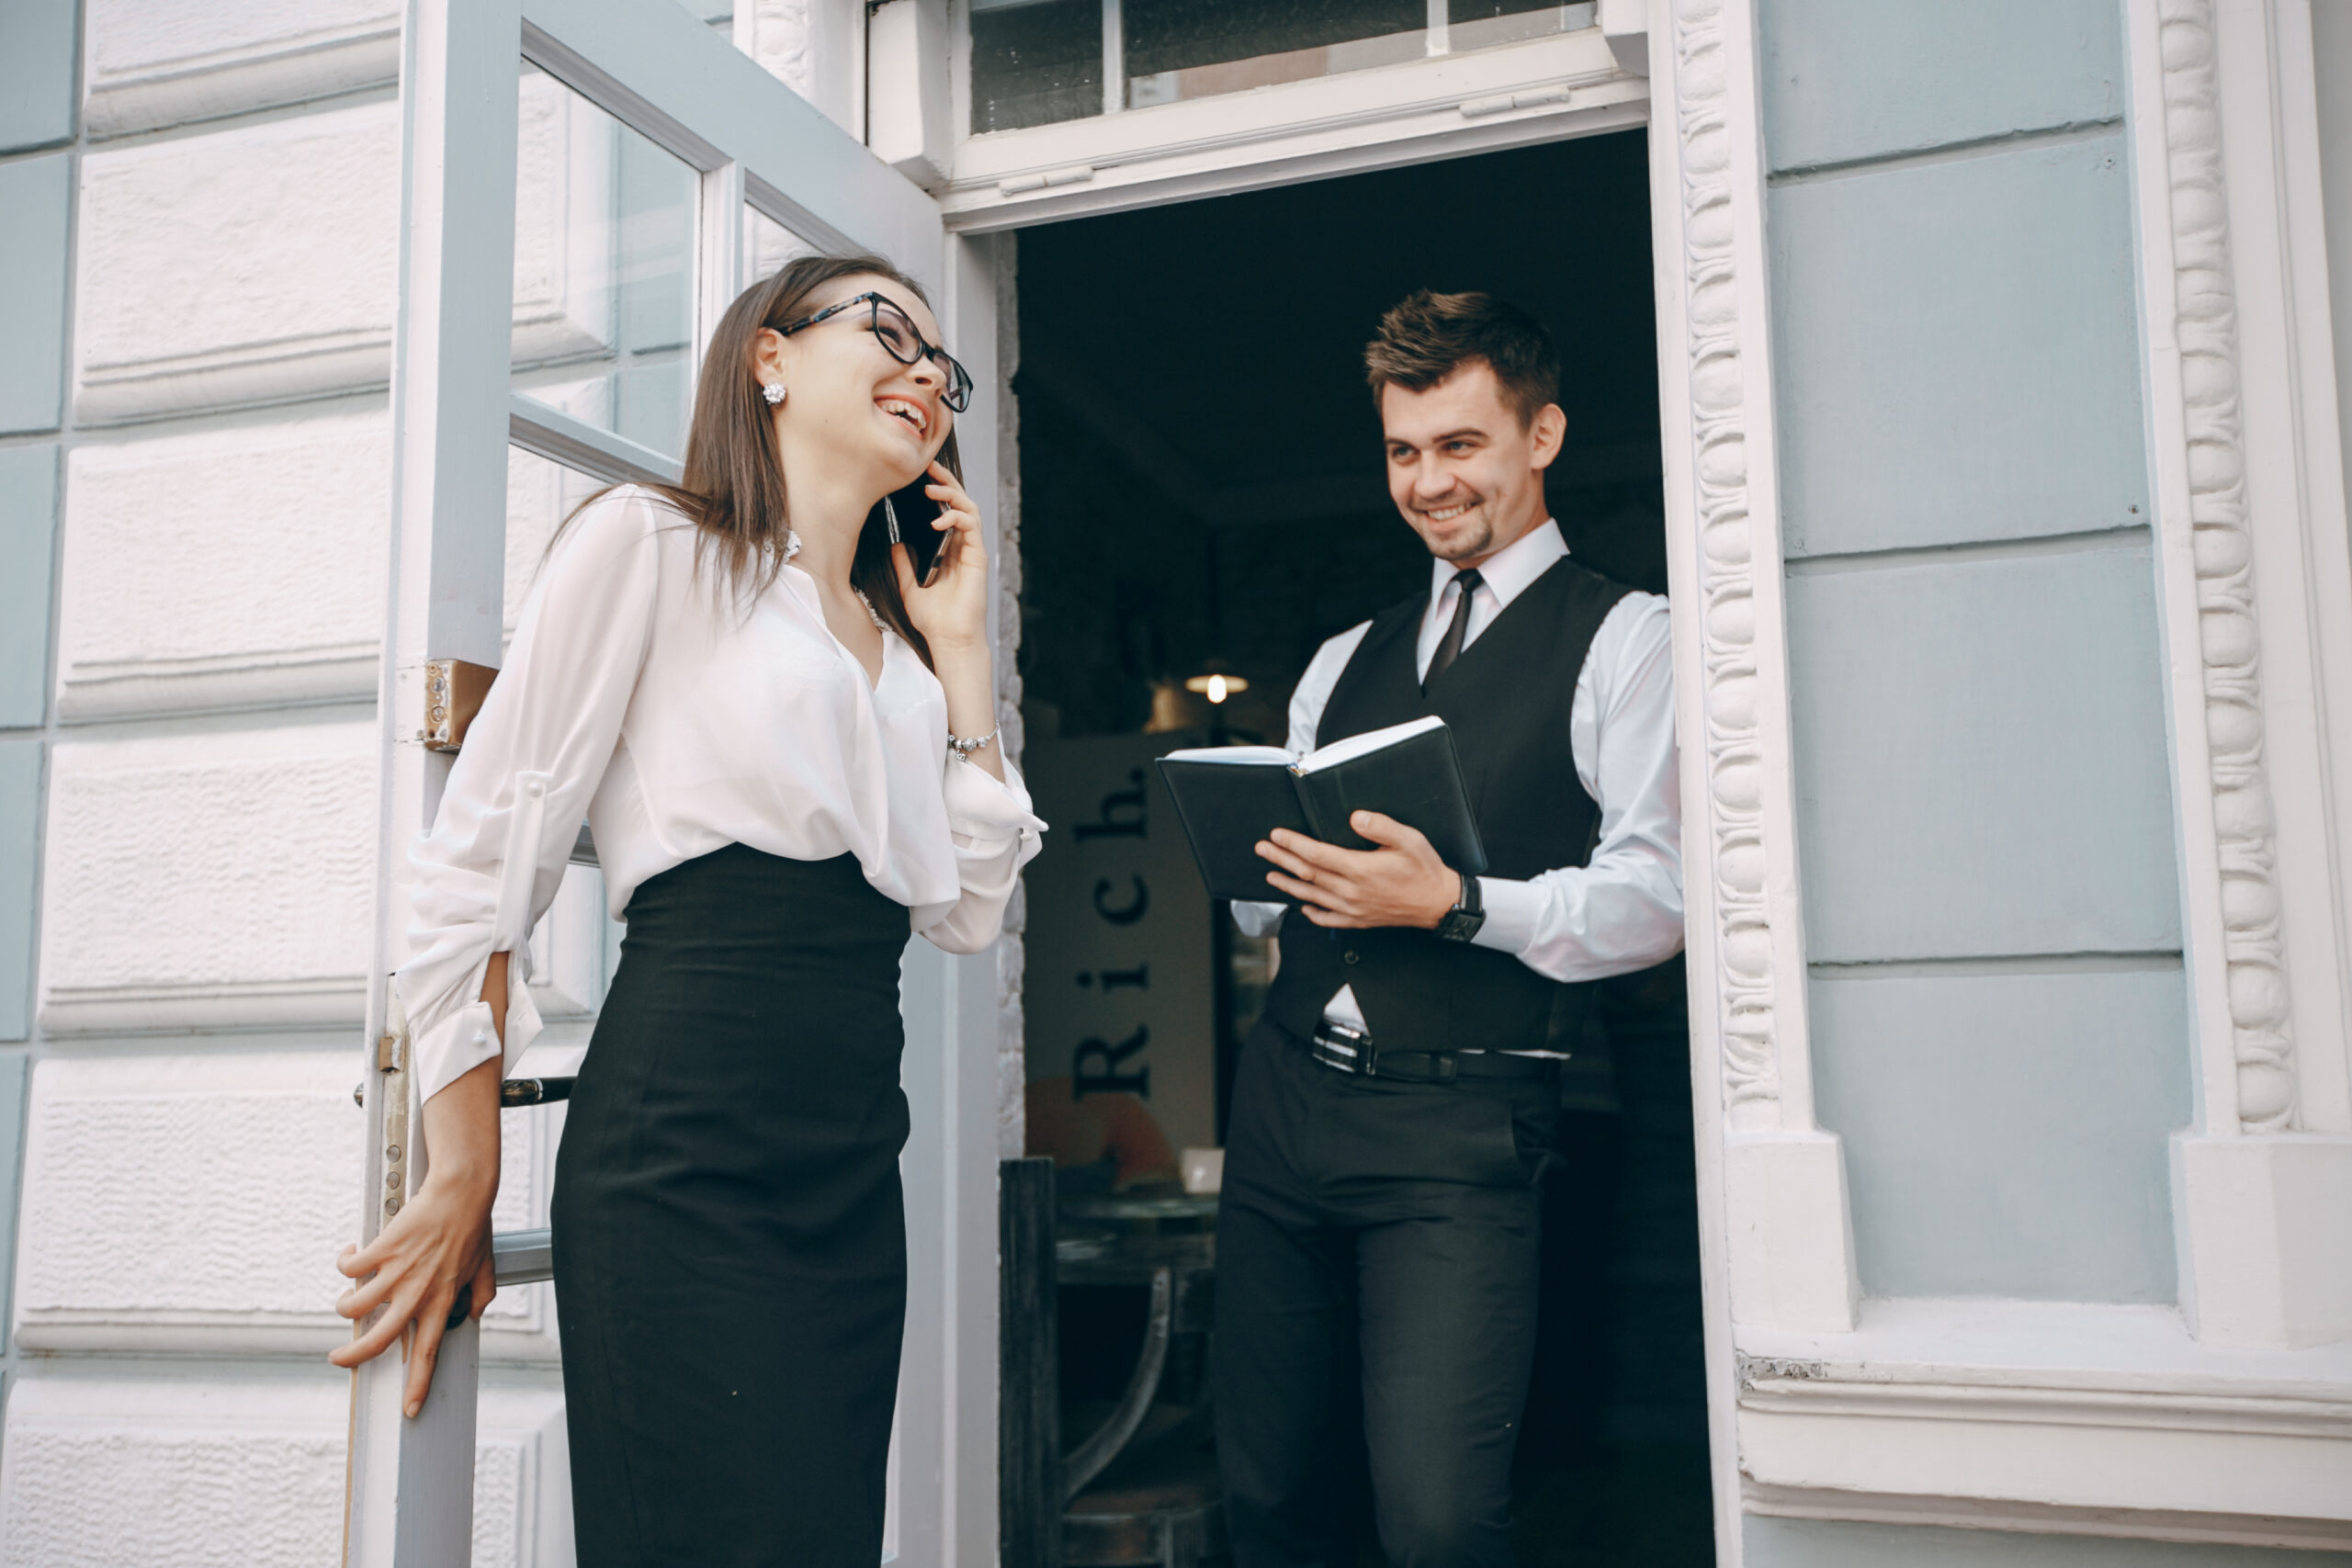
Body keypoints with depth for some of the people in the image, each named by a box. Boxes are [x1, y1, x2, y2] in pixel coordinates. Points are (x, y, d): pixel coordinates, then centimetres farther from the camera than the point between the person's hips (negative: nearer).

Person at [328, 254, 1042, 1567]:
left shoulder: (900, 637, 19)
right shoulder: (654, 545, -1)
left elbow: (968, 912, 11)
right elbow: (481, 858, -4)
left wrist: (961, 654, 9)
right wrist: (469, 1180, -5)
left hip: (856, 1169, 7)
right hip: (688, 1156, -7)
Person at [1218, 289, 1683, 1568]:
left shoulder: (1621, 640, 2)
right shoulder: (1345, 662, 20)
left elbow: (1655, 895, -9)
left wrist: (1458, 905, -20)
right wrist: (1264, 861, -2)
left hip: (1458, 1125, -5)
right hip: (1287, 1091, 6)